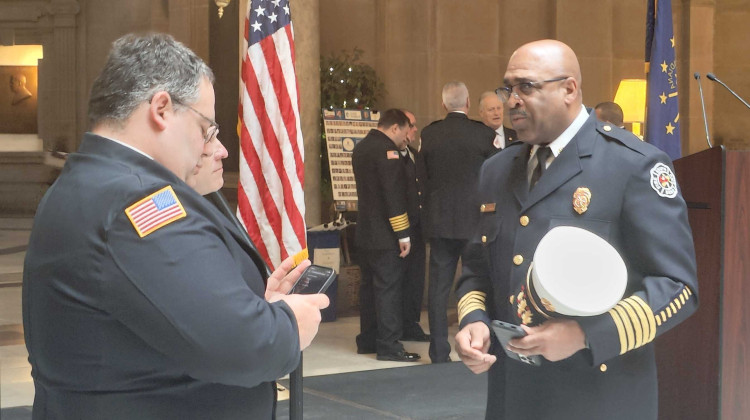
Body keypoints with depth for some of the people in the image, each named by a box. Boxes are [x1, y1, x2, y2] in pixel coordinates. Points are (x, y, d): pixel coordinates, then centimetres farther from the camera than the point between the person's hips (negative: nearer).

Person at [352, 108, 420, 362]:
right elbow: (394, 194, -20)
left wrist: (400, 152, 17)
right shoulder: (386, 149, -16)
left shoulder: (361, 147, 13)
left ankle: (367, 341, 20)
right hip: (385, 236, -9)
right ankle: (388, 346, -5)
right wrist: (403, 234, -19)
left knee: (369, 287, 14)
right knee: (388, 289, -6)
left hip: (365, 233, 9)